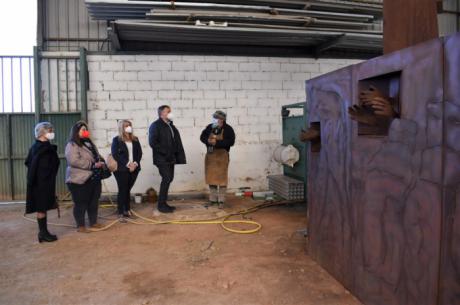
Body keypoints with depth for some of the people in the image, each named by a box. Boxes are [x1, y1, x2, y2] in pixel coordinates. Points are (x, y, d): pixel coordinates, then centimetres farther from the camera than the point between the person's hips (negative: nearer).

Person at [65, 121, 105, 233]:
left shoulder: (89, 143, 17)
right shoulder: (72, 145, -11)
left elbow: (97, 156, 25)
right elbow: (74, 161, -24)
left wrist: (101, 162, 1)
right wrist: (93, 165, -23)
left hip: (94, 178, 9)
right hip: (80, 180, -8)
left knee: (94, 201, 14)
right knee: (81, 203, 0)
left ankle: (93, 222, 27)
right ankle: (81, 226, 11)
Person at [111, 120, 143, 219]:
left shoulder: (135, 139, 13)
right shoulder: (116, 140, 0)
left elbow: (139, 153, 8)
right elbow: (115, 154, -9)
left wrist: (135, 163, -9)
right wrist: (127, 164, -16)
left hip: (134, 168, 4)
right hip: (121, 169, -4)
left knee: (128, 190, 10)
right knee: (122, 190, -1)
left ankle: (127, 210, 18)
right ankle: (121, 212, 6)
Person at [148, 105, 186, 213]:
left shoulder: (171, 125, 16)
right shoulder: (155, 125, -7)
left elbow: (176, 141, 15)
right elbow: (152, 143, -16)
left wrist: (175, 155, 2)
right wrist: (165, 152, -18)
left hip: (170, 158, 8)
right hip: (162, 158, -8)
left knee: (169, 179, 9)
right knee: (166, 179, -11)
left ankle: (163, 203, 20)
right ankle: (161, 205, -1)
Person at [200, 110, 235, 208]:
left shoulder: (228, 129, -10)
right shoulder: (209, 127, 4)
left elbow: (231, 142, -19)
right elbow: (202, 137, 6)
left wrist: (217, 142, -24)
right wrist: (208, 141, -17)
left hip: (222, 156, -5)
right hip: (210, 156, 5)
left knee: (222, 178, -2)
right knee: (211, 178, 11)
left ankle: (221, 200, 8)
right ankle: (212, 199, 23)